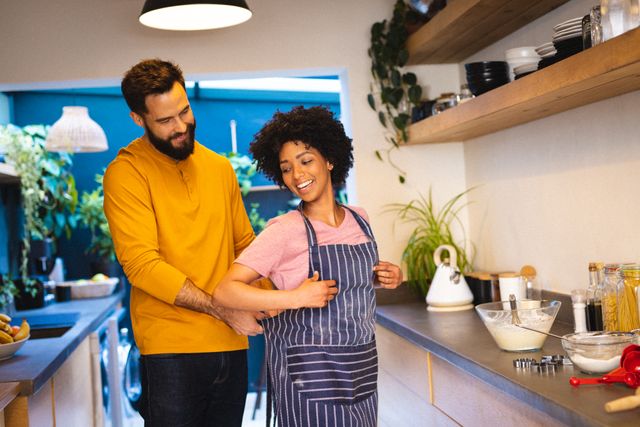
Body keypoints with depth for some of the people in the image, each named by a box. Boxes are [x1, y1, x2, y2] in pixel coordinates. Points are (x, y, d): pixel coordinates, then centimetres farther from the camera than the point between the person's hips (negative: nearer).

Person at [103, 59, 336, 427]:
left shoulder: (220, 167, 12)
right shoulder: (126, 173, -7)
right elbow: (142, 264, -16)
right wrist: (224, 310, -17)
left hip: (232, 345, 6)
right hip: (171, 349, -5)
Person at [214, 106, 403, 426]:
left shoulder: (358, 219, 4)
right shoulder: (285, 230, -13)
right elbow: (226, 291, -19)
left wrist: (384, 277, 1)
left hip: (361, 365, 6)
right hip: (309, 373, -5)